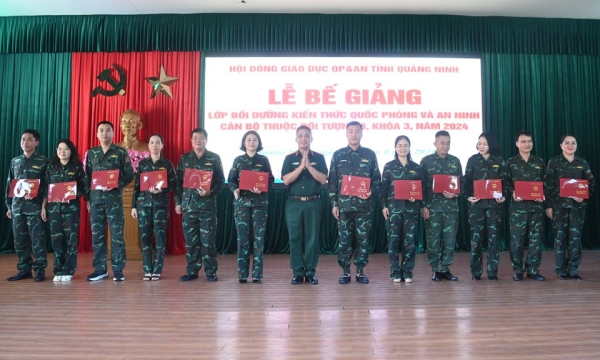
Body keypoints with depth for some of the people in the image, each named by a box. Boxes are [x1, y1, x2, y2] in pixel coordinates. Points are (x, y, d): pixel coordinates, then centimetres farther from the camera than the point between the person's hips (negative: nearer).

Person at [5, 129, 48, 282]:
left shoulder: (43, 161, 1)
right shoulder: (15, 161, 14)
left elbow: (47, 184, -2)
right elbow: (9, 185, 16)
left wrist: (35, 193, -20)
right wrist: (9, 206, 11)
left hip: (34, 206, -5)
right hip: (17, 206, 5)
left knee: (37, 239, -4)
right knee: (19, 239, 7)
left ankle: (40, 270, 3)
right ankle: (24, 269, 16)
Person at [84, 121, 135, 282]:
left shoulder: (121, 152, 2)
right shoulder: (91, 153, 12)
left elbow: (129, 175, 0)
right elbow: (87, 177, 13)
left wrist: (117, 184, -16)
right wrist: (87, 198, 8)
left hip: (114, 198, -3)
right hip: (95, 199, 3)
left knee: (116, 234, -2)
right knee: (97, 234, 6)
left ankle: (118, 270, 5)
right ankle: (100, 269, 16)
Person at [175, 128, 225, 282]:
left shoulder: (215, 158, 3)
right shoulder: (184, 159, 10)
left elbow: (221, 181, 0)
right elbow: (178, 182, 10)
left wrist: (210, 192, -16)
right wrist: (178, 202, 5)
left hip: (208, 205, -2)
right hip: (188, 204, 3)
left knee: (208, 240, 0)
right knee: (190, 240, 6)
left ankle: (211, 271, 10)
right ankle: (192, 270, 17)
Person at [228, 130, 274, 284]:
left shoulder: (264, 160, 6)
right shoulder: (238, 160, 8)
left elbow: (271, 180, 4)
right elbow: (231, 180, 6)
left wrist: (262, 189, -15)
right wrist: (234, 190, -14)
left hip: (260, 202, 0)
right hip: (242, 201, 1)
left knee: (258, 237, -1)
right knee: (242, 237, 0)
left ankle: (257, 273, 6)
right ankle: (242, 273, 8)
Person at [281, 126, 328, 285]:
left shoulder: (319, 157, 6)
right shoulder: (289, 158, 6)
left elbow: (323, 179, -4)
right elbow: (286, 180, -6)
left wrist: (309, 166, -14)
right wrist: (301, 166, -14)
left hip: (313, 203, 0)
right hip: (294, 203, 0)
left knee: (312, 238, 3)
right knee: (295, 238, 3)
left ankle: (310, 272, 13)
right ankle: (298, 272, 12)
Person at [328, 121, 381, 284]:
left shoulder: (370, 154, 6)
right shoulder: (338, 155, 5)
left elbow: (377, 178, 8)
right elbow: (332, 181, 4)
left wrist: (371, 191, -12)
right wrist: (334, 203, -1)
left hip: (364, 205, 1)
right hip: (344, 204, 0)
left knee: (363, 239, 5)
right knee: (344, 239, 4)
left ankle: (360, 271, 17)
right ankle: (345, 271, 15)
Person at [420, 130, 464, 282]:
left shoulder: (455, 161, 10)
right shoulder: (426, 161, 1)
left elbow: (462, 182, 12)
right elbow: (421, 185, -1)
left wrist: (455, 194, -9)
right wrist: (423, 205, -7)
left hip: (451, 206, 3)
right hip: (432, 206, -3)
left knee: (449, 238, 5)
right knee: (433, 239, 2)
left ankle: (445, 269, 17)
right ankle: (436, 270, 13)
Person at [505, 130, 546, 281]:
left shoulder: (539, 162, 11)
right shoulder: (510, 162, 3)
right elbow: (505, 183, 0)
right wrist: (512, 193, -18)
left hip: (536, 206, 3)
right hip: (518, 207, -2)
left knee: (535, 239, 5)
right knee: (517, 239, -1)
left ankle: (533, 269, 16)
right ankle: (517, 270, 11)